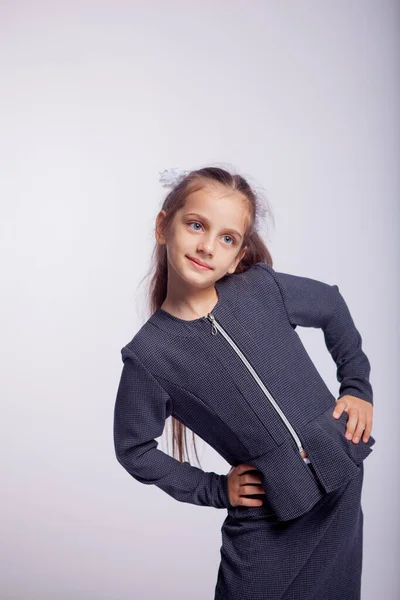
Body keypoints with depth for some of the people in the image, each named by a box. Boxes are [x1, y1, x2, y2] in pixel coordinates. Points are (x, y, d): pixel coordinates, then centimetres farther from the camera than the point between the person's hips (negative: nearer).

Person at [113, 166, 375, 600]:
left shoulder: (263, 287, -7)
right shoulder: (148, 354, -12)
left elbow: (332, 308, 11)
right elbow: (134, 449, -1)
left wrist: (357, 386, 10)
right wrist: (214, 490, -4)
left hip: (341, 479, 3)